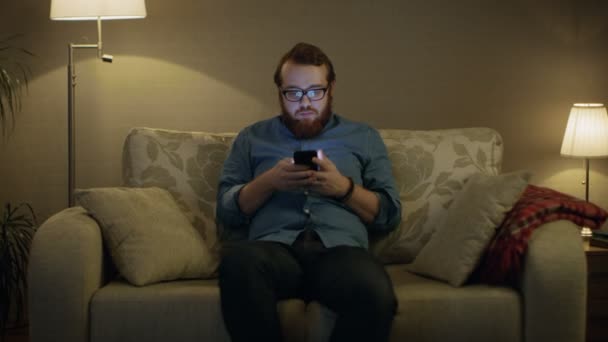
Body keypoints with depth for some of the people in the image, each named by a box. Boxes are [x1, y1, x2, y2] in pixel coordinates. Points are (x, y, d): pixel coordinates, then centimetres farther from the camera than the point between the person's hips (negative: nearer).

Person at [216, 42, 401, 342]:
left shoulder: (364, 138, 24)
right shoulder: (251, 138, 24)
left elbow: (389, 215, 16)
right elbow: (226, 211, 16)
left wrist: (344, 188, -2)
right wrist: (268, 182, -2)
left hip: (340, 247, 0)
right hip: (274, 246, 0)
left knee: (375, 293, -38)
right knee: (237, 261, -38)